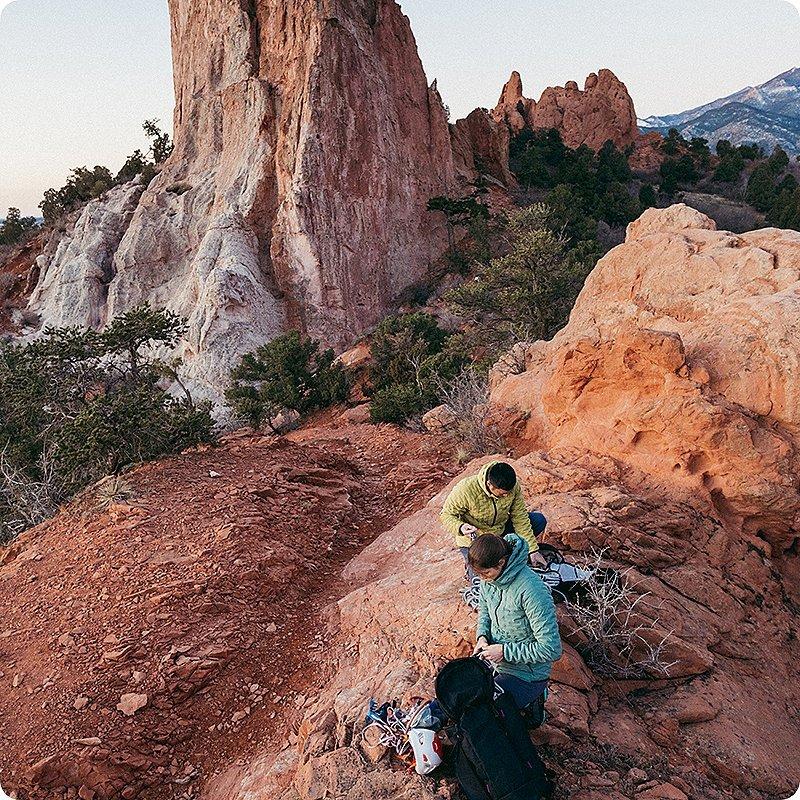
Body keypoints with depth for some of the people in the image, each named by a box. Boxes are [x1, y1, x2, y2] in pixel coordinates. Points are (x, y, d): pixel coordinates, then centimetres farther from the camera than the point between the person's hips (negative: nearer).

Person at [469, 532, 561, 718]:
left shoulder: (531, 590, -33)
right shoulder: (489, 574, -11)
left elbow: (551, 649, -29)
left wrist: (504, 651, -25)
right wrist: (482, 635, -7)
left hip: (526, 673, -7)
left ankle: (530, 702, 10)